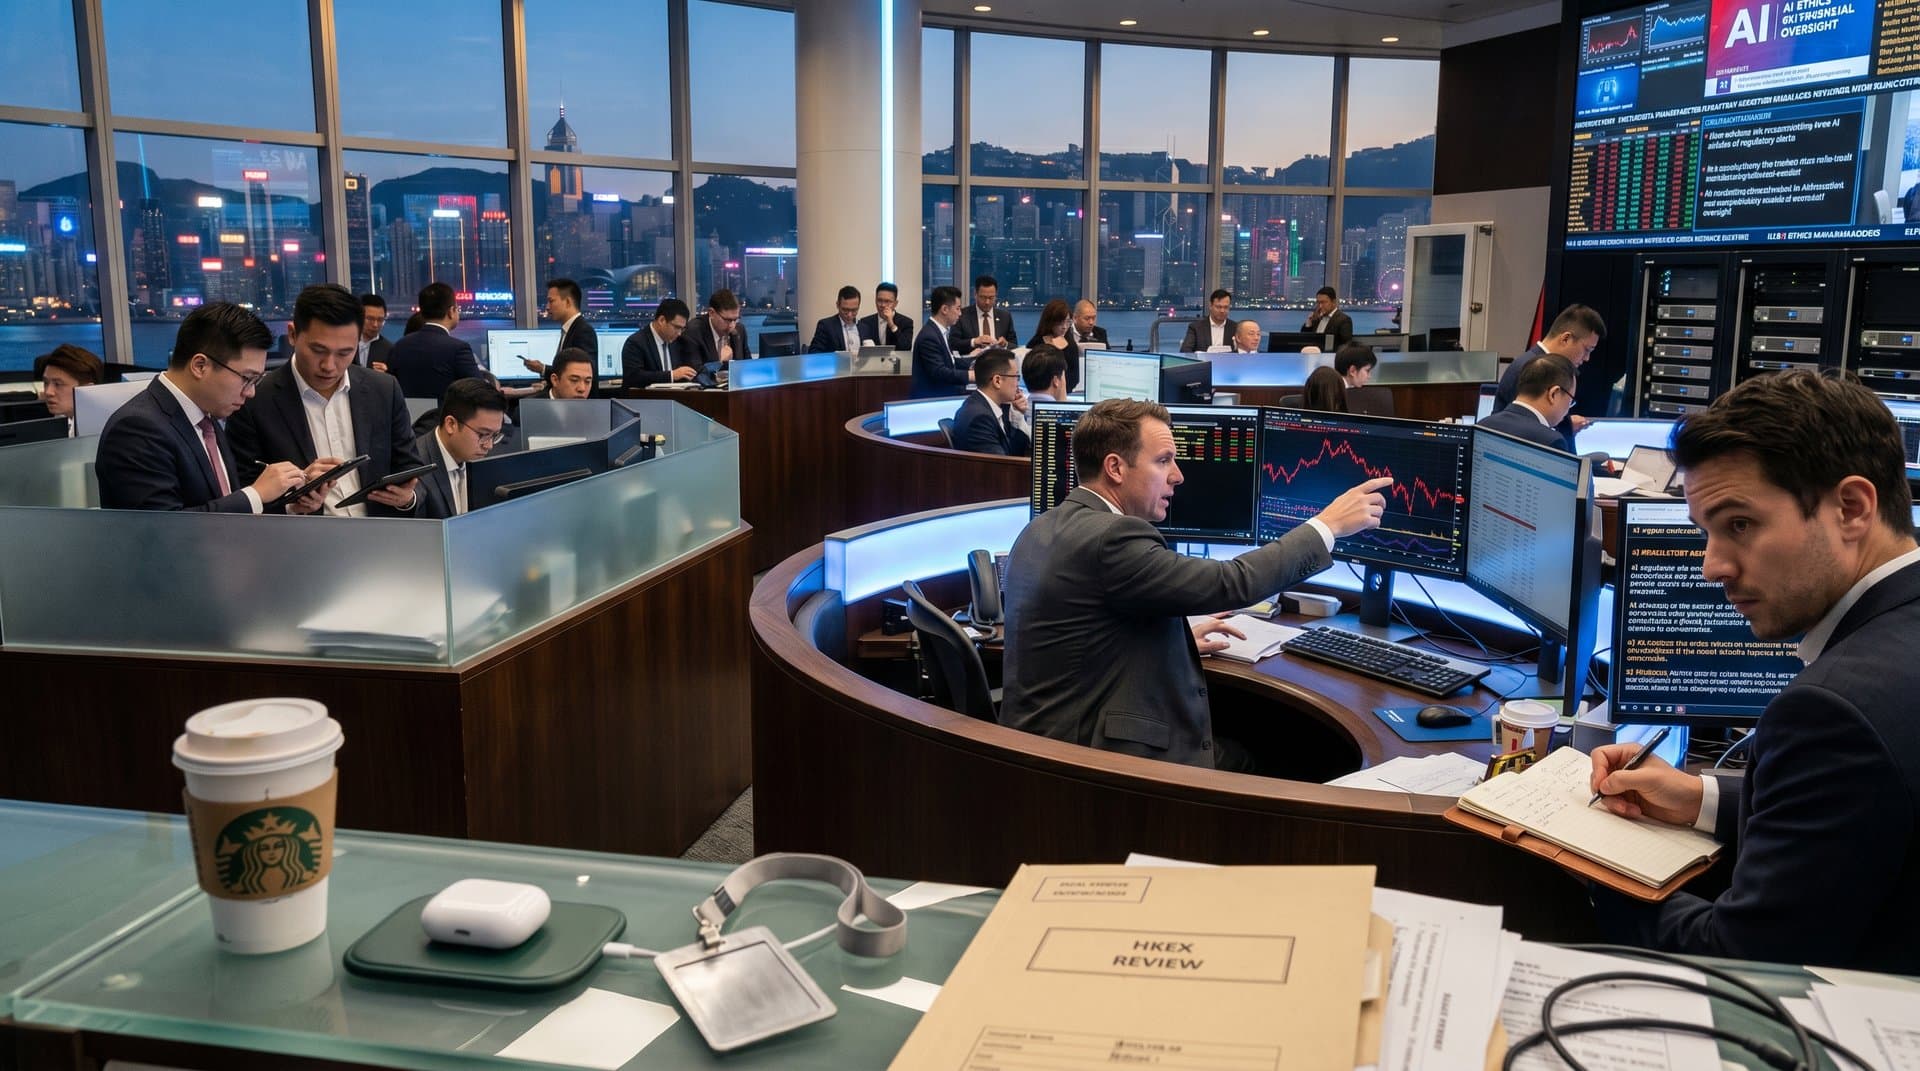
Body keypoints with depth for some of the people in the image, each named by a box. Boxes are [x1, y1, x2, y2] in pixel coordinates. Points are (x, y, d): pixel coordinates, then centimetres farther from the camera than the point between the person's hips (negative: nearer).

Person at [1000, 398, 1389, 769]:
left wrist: (1178, 639, 17)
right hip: (1088, 757, -9)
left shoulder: (1043, 529, 8)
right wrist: (1328, 525, -11)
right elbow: (1231, 583, -22)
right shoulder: (1111, 537, -23)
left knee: (1239, 759, 20)